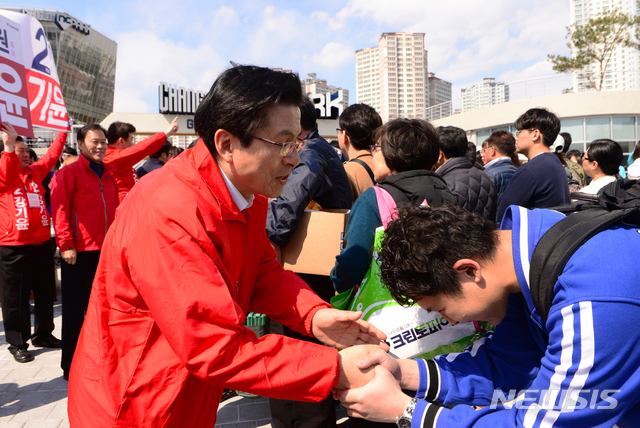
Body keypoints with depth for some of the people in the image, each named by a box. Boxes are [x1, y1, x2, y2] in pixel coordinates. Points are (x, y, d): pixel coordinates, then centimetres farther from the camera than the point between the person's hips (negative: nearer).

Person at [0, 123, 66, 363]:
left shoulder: (35, 171, 12)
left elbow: (52, 156, 9)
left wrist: (63, 131, 7)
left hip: (41, 243, 6)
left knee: (45, 293, 15)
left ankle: (43, 335, 31)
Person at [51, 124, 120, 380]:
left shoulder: (109, 174, 13)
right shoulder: (69, 173, -4)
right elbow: (60, 210, -11)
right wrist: (66, 245, -16)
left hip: (106, 250, 6)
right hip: (79, 252, -6)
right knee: (75, 309, 4)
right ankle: (70, 365, 16)